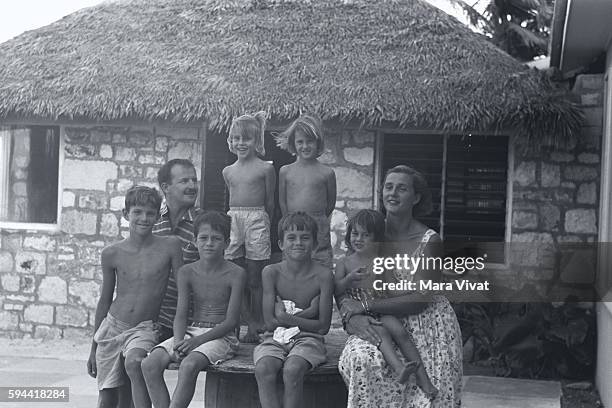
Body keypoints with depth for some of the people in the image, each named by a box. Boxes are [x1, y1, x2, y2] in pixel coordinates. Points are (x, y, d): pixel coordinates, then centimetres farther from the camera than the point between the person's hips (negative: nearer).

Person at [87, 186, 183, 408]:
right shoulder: (112, 254, 0)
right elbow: (105, 300, 11)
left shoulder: (170, 246, -7)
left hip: (144, 329, -3)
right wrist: (93, 348, 15)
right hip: (111, 327, 3)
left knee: (134, 362, -35)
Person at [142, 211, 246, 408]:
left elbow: (231, 321, -9)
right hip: (191, 331, 5)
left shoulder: (236, 274, -6)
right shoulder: (186, 272, 6)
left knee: (189, 366, -34)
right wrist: (179, 341, -19)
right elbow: (181, 315, 2)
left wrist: (197, 341, -18)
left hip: (221, 336, -5)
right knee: (150, 364, -19)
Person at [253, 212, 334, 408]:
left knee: (292, 370, -32)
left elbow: (323, 326, -6)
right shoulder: (271, 272, -1)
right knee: (263, 369, -29)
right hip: (275, 339, 2)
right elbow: (270, 322, -5)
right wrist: (305, 314, -9)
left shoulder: (322, 275, -4)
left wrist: (287, 318, -9)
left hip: (308, 339, -2)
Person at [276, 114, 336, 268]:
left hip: (318, 228, -1)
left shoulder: (327, 172, 1)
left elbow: (331, 203, 9)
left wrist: (317, 219, 11)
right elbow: (282, 202, 11)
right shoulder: (285, 171, 6)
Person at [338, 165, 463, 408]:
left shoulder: (429, 241, -8)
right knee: (361, 360, -28)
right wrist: (351, 317, -20)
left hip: (426, 327, -2)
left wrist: (364, 306, -17)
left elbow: (420, 299, -14)